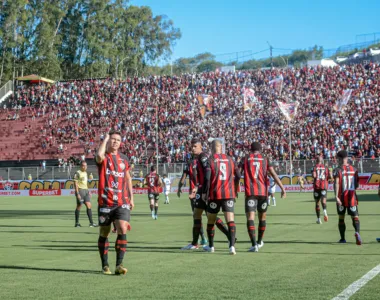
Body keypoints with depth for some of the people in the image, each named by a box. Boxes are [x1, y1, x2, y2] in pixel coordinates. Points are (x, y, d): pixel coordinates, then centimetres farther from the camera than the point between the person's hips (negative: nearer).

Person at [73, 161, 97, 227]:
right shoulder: (77, 173, -8)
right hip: (80, 190, -7)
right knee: (79, 206, -1)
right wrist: (77, 194, -18)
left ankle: (91, 223, -2)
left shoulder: (85, 173, 17)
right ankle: (77, 223, 9)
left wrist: (88, 191, 21)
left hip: (86, 190, 7)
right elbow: (75, 184, -12)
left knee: (89, 206, 0)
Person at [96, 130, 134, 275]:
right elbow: (99, 155, -29)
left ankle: (119, 265, -11)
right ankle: (105, 265, 19)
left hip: (122, 202, 3)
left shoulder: (124, 159, 13)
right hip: (105, 202, -2)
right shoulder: (103, 158, -2)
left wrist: (131, 197, 19)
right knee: (104, 234, 6)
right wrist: (105, 139, -13)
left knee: (123, 230, -14)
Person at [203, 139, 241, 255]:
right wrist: (235, 190, 23)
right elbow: (238, 176, 9)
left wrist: (204, 192, -3)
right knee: (230, 220, -5)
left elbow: (207, 178, -11)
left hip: (214, 194, -2)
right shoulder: (230, 159, 9)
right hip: (229, 194, 2)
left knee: (210, 221, 14)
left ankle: (210, 246, 25)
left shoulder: (210, 160, -3)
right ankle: (232, 245, -21)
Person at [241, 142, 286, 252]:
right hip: (263, 191, 2)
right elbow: (273, 174, -3)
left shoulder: (246, 159, 9)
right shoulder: (265, 159, 9)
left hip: (250, 192, -2)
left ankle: (254, 245, -21)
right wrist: (282, 188, -7)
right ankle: (259, 242, 33)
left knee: (250, 217, -7)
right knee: (262, 217, 19)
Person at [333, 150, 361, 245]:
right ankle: (357, 232, -30)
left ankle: (342, 238, 19)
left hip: (341, 197, -2)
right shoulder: (354, 169, 6)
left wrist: (336, 196, -23)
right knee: (355, 217, -2)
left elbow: (336, 183, -19)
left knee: (341, 218, 13)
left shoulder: (337, 170, -6)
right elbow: (357, 185, 11)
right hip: (352, 196, 2)